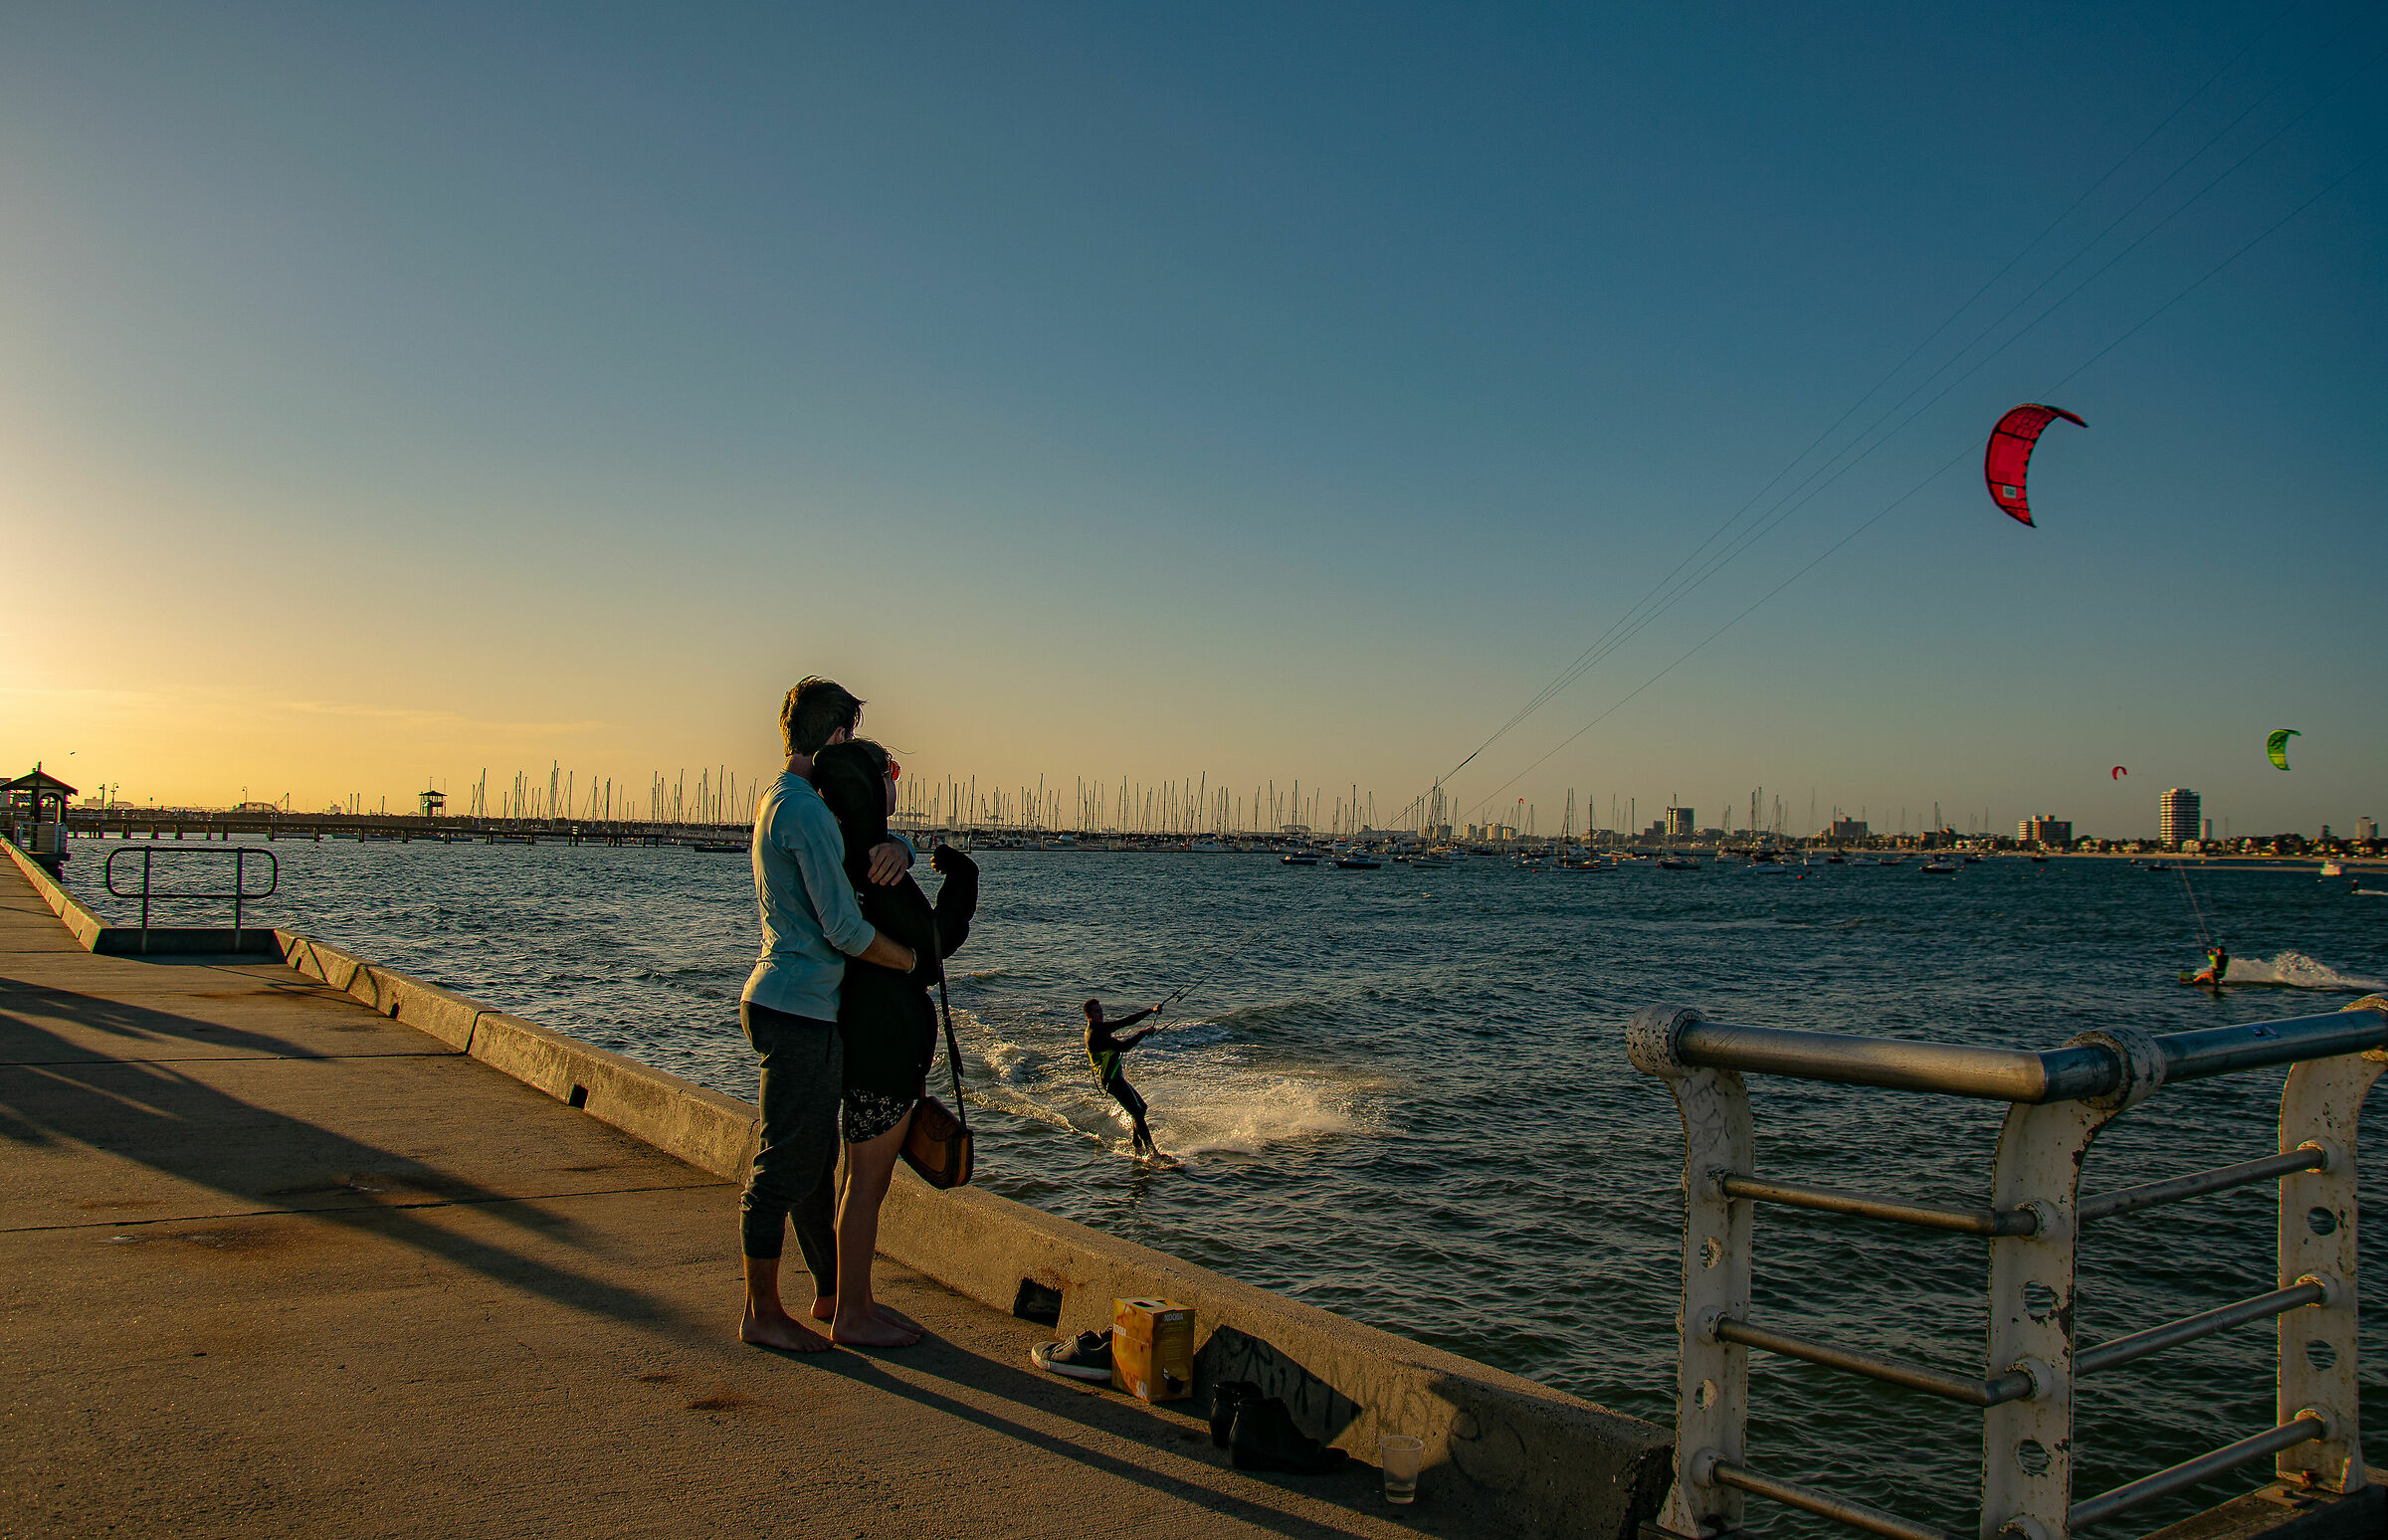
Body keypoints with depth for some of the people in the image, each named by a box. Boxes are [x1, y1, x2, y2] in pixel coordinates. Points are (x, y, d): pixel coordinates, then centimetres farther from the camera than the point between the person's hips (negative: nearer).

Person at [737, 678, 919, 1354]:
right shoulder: (804, 810, -17)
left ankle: (833, 1296, 29)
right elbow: (845, 928, -21)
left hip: (790, 1004, 11)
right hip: (798, 1012, -11)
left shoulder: (782, 801, 15)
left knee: (815, 1159, 18)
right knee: (785, 1165, -1)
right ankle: (762, 1312, 11)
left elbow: (864, 846, 20)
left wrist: (896, 848, -4)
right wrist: (914, 961, -5)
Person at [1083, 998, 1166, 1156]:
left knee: (1142, 1107, 19)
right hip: (1111, 1079, -11)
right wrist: (1143, 1033, -18)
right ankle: (1151, 1152, -21)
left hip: (1117, 1077, 11)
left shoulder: (1101, 1027, 12)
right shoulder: (1094, 1034, -18)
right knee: (1136, 1112, -16)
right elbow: (1122, 1046, -25)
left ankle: (1138, 1147, 26)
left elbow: (1126, 1021, 12)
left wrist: (1151, 1010, 6)